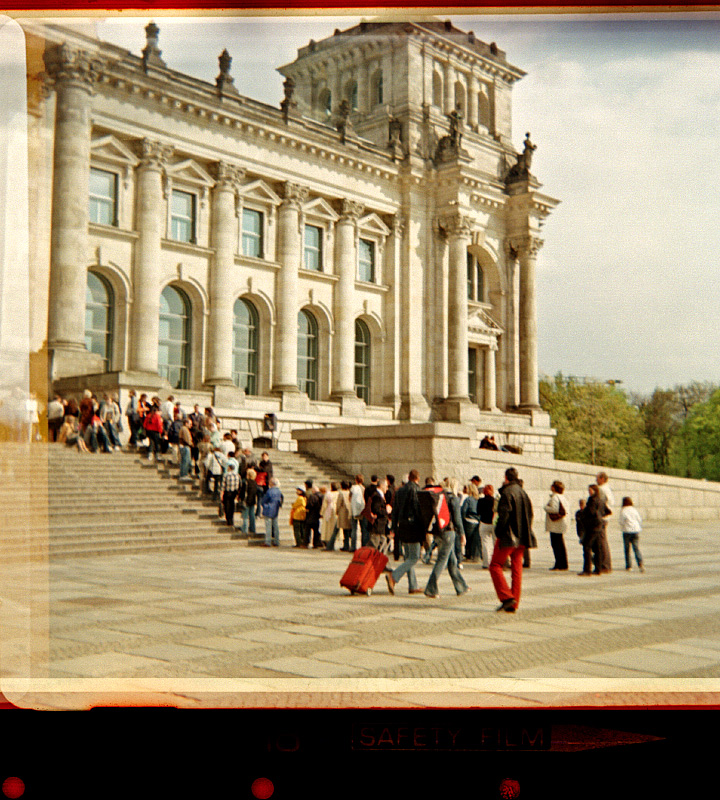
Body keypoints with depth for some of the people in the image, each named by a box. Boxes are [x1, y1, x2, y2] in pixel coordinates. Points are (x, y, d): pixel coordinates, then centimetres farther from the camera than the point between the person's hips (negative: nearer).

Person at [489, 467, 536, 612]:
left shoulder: (507, 493, -11)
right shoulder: (523, 492, 12)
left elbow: (504, 515, -18)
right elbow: (529, 514, 13)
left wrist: (498, 532, -9)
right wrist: (526, 532, 16)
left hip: (508, 536, -7)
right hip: (522, 538, 7)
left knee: (495, 565, 2)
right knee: (517, 568, 8)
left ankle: (506, 597, -10)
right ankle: (513, 605, 8)